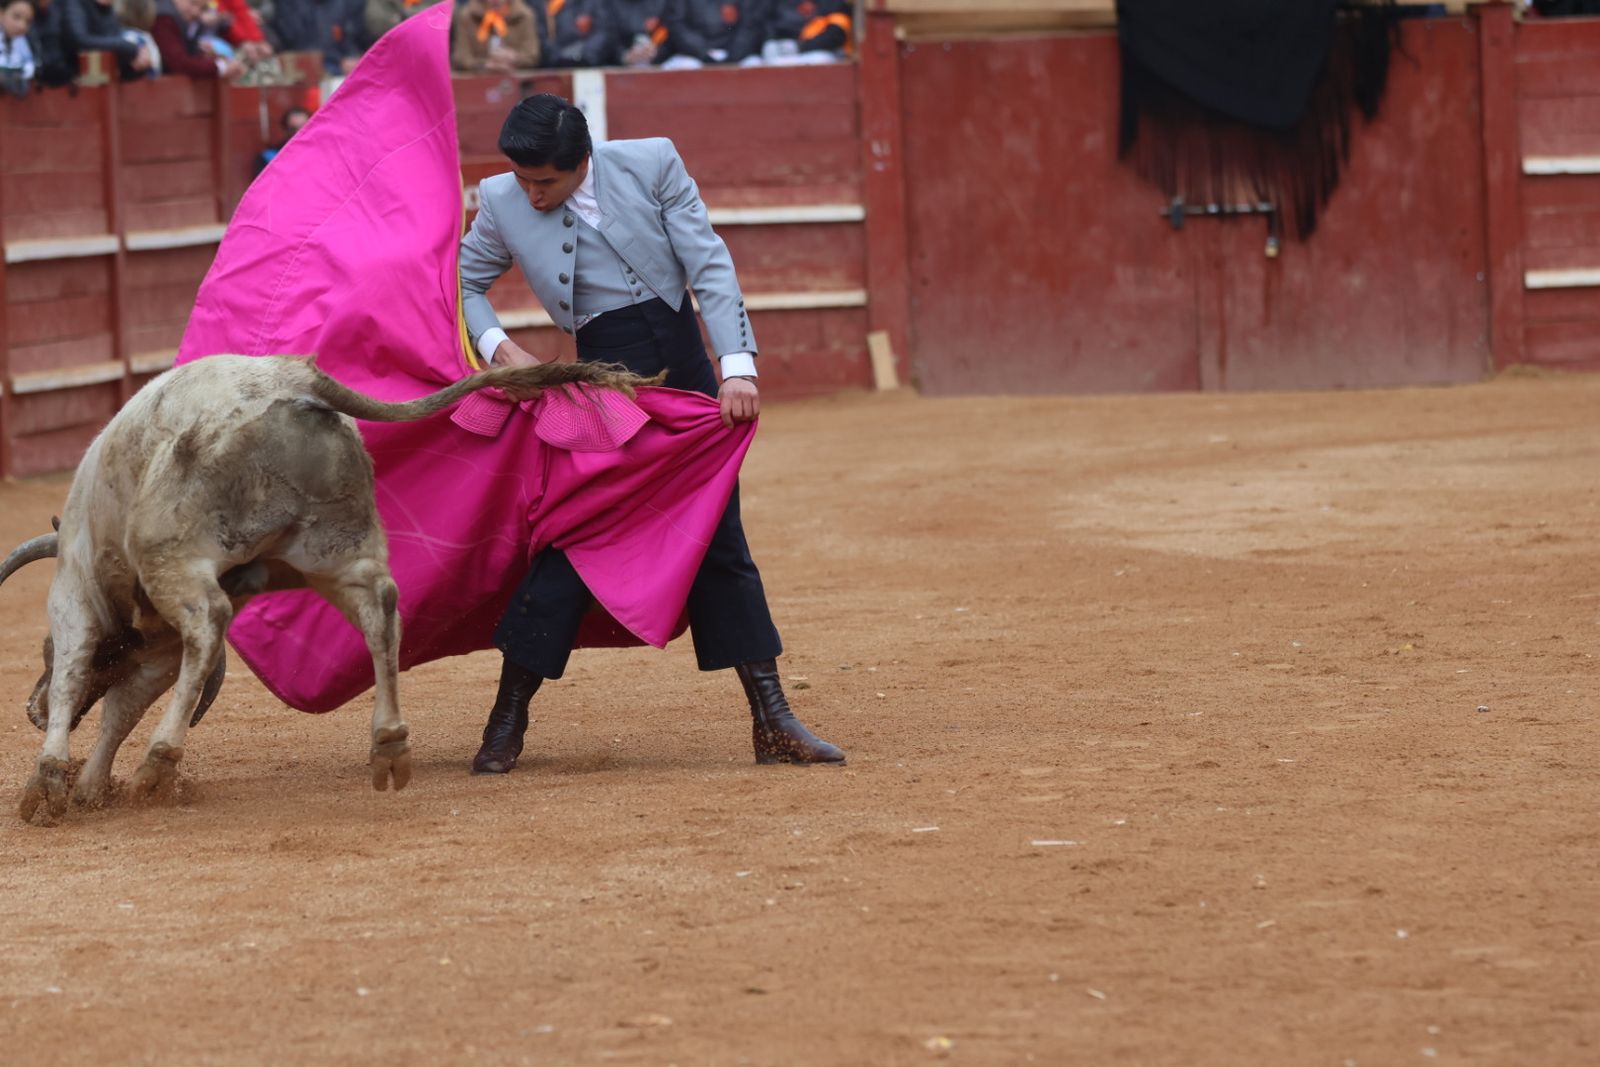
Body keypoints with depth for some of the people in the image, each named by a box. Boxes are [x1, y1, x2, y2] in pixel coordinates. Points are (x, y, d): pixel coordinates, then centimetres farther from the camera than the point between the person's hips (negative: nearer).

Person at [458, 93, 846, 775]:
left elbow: (709, 266, -6)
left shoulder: (652, 164, -7)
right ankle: (507, 724, 5)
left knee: (721, 542, 4)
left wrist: (738, 366, -14)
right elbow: (465, 283, 11)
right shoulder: (502, 202, -4)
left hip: (687, 367, 1)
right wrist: (500, 348, -7)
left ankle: (772, 724, 7)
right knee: (572, 540, -7)